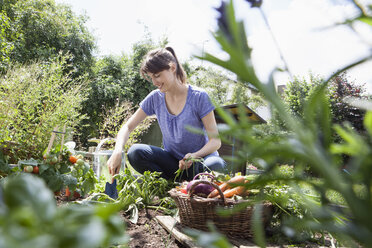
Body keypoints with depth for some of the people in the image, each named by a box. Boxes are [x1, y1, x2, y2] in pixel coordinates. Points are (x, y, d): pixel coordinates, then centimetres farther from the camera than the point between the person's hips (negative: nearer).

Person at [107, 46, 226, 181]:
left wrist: (195, 156, -34)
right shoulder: (155, 98, -3)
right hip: (172, 159, 3)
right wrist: (117, 151, -20)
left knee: (215, 165, -37)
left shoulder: (199, 97, -14)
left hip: (200, 157, -3)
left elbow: (215, 140, -14)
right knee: (135, 152, -23)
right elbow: (128, 127, 0)